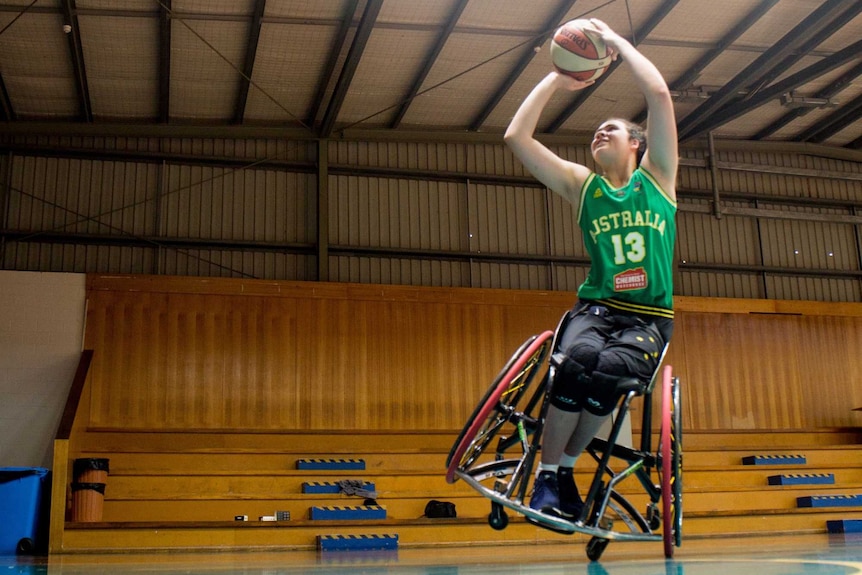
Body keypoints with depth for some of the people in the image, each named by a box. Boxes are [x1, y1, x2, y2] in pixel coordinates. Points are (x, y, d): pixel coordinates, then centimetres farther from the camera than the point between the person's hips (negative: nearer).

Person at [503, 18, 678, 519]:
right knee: (575, 359, -33)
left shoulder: (657, 176, 10)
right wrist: (555, 79, 10)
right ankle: (547, 473, -16)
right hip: (596, 308, 1)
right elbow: (516, 136, 5)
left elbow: (659, 93, -2)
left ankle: (567, 466, -9)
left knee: (606, 370, -33)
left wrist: (617, 41, 7)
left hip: (649, 318, -1)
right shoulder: (582, 185, 13)